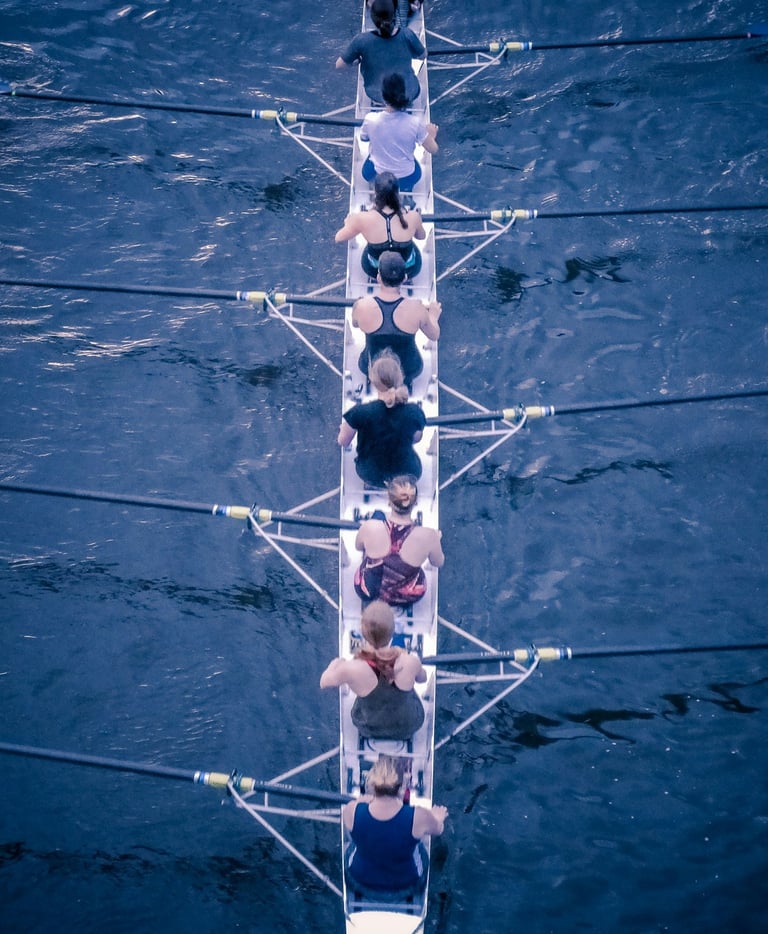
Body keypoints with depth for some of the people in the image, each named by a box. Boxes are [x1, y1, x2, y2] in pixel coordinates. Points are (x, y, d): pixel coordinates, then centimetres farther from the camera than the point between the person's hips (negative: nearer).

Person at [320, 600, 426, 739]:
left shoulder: (351, 669, -38)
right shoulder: (410, 662, -34)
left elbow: (324, 682, -14)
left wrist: (337, 662, 6)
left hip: (371, 730, 0)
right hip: (409, 725, 0)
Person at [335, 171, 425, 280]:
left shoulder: (363, 219, -29)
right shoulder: (412, 217, -26)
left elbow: (339, 239, -10)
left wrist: (348, 224, 11)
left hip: (375, 271, 0)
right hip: (409, 270, 0)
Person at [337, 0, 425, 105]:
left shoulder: (361, 40, -26)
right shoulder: (407, 35, -24)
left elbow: (339, 65, -13)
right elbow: (423, 55, -4)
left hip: (377, 95, 0)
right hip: (408, 94, 0)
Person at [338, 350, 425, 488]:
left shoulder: (360, 412, -29)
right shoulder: (414, 412, -23)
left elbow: (343, 442, -11)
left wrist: (343, 428, 10)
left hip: (371, 476, -1)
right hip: (408, 475, 1)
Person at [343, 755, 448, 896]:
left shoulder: (352, 811, -34)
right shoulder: (419, 818, -37)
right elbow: (438, 830, -9)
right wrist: (438, 819, 16)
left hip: (361, 881, 1)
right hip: (404, 887, -1)